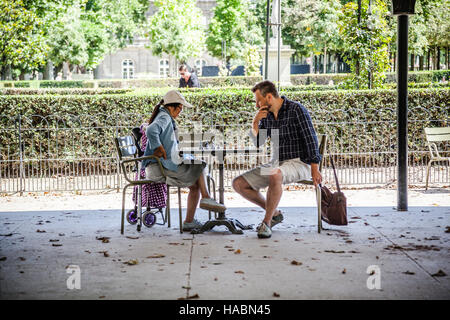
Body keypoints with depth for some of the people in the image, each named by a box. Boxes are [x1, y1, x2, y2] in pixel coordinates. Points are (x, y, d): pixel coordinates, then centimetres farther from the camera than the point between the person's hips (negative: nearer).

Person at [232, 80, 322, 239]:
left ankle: (266, 222, -27)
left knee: (275, 174, -41)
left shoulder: (296, 110, -11)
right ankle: (274, 213, 7)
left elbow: (311, 139, -14)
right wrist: (255, 123, -4)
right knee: (238, 183, -5)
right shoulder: (266, 115, 10)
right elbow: (257, 142, 15)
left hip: (299, 163, -7)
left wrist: (315, 169, -22)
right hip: (276, 164, 8)